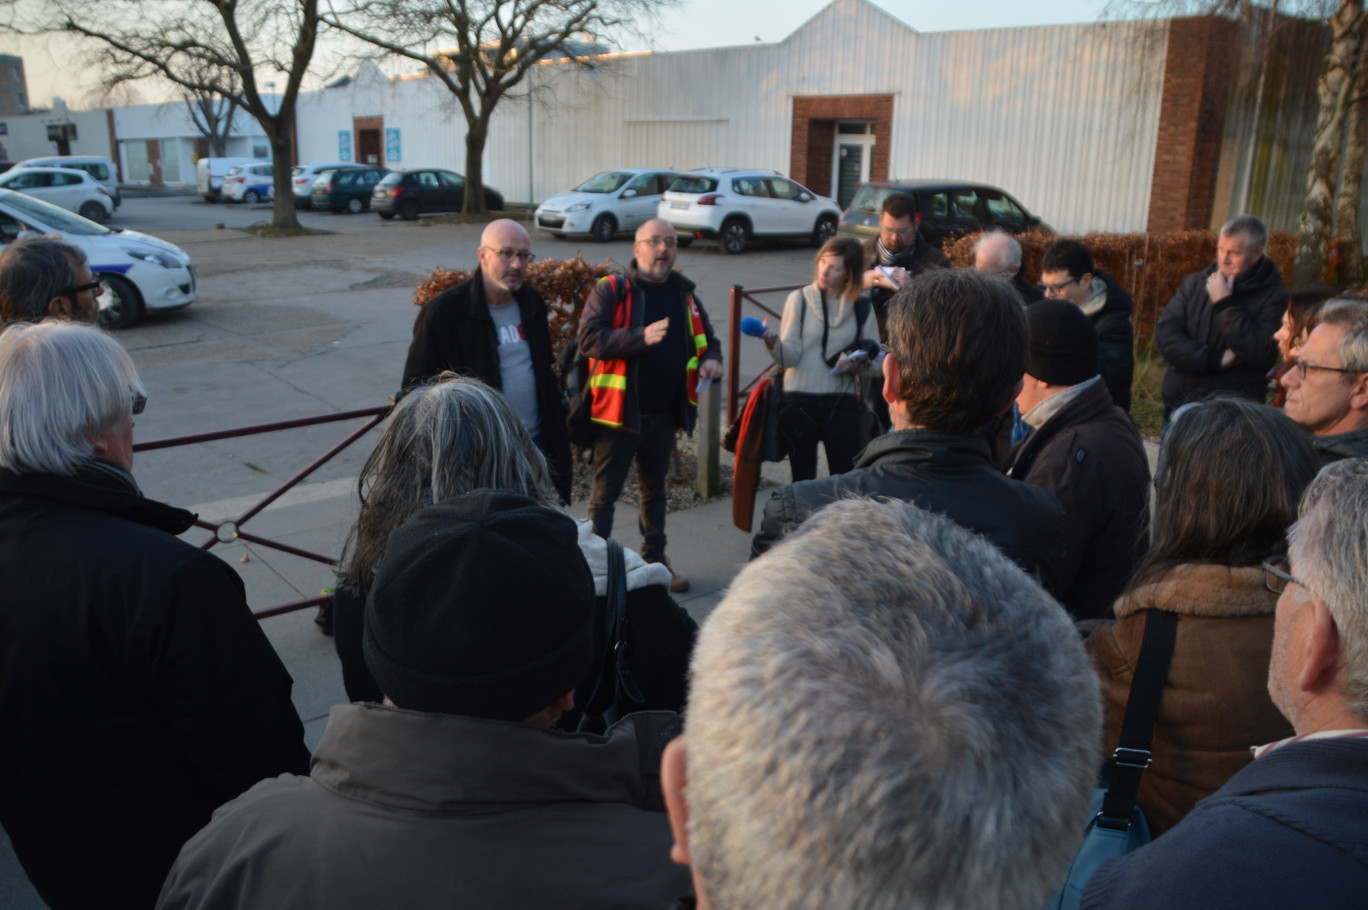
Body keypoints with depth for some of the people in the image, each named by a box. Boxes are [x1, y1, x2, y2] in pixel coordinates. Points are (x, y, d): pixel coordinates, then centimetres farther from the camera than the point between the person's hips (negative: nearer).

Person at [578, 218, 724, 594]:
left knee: (655, 491, 20)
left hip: (664, 414, 6)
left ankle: (655, 558, 35)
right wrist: (641, 337, -29)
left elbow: (706, 339, 19)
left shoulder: (684, 295, 10)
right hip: (619, 411, -6)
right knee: (604, 494, 1)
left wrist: (711, 359, -5)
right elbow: (589, 338, -18)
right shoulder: (610, 290, -7)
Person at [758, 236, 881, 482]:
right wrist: (773, 343, -28)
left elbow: (875, 367, 6)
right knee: (802, 479, 6)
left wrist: (857, 365, -15)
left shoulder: (862, 309, 6)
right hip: (800, 402, -1)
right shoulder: (800, 299, 2)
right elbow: (790, 357, -8)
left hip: (843, 405, 1)